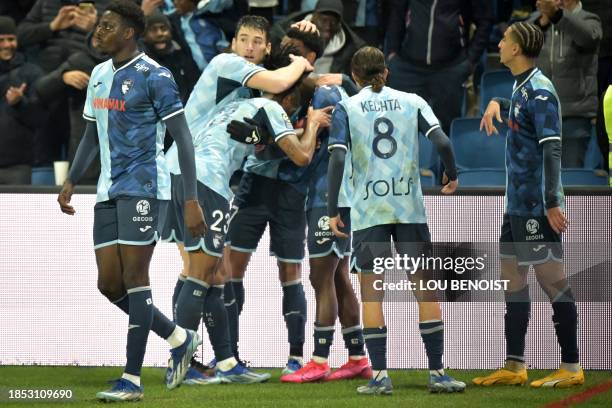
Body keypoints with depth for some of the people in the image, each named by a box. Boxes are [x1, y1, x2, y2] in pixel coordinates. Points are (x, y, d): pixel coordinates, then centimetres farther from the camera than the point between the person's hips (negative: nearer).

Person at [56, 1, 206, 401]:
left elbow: (182, 137, -12)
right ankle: (179, 339, 22)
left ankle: (132, 380, -6)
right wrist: (71, 181, 15)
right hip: (109, 189, 8)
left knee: (134, 277, -9)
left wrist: (192, 200, -17)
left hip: (143, 187, -8)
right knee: (109, 283, 3)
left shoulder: (153, 76, -10)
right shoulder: (100, 75, 14)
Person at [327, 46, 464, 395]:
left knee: (371, 291, 5)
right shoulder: (412, 102, 7)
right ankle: (438, 372, 4)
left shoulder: (346, 108, 3)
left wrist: (333, 211, -5)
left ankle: (380, 375, -1)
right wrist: (452, 176, 13)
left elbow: (338, 158, -8)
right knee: (425, 287, 6)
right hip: (410, 207, 1)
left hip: (368, 209, -1)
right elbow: (442, 142, -5)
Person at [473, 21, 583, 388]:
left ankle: (572, 368, -3)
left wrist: (552, 203, -27)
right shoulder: (521, 88, 12)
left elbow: (552, 149, -23)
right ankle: (515, 367, 16)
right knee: (512, 279, 11)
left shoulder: (540, 91, -16)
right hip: (517, 204, 10)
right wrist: (497, 103, 22)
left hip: (537, 206, -10)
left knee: (552, 280, -7)